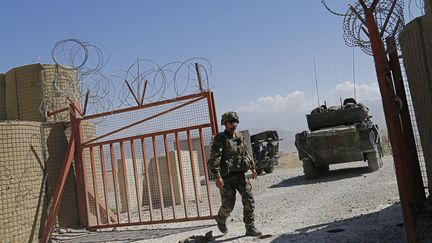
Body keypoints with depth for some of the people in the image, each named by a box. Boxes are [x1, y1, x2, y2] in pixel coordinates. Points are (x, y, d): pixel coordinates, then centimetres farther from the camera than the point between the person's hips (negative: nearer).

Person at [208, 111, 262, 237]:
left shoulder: (239, 136, 9)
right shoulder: (220, 139, -11)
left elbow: (246, 153, 23)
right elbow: (213, 159, -19)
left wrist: (252, 167, 24)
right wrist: (218, 177, -26)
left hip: (240, 174, 5)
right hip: (227, 177, -5)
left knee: (249, 200, -4)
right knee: (228, 205, 2)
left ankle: (250, 228, 6)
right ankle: (220, 220, 33)